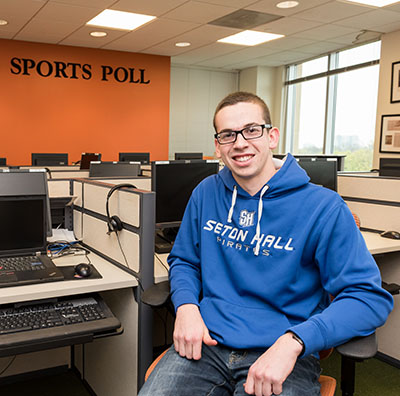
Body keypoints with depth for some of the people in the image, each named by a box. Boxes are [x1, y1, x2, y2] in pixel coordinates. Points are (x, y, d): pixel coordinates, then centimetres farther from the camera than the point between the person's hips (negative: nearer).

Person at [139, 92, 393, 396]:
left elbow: (370, 297, -10)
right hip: (208, 340, 3)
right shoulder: (206, 193, 8)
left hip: (286, 356, -3)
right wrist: (187, 306, -5)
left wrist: (293, 342, -23)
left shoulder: (323, 207, -7)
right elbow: (183, 260, 17)